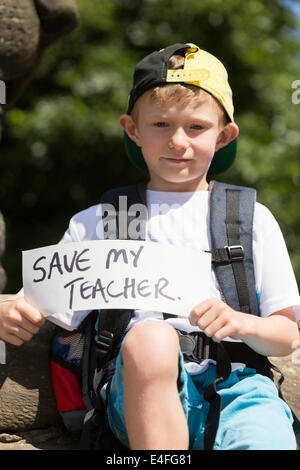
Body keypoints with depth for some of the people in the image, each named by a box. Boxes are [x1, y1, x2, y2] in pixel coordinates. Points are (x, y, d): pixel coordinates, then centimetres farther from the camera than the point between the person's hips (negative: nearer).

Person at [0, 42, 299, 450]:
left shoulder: (253, 219, 16)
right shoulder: (99, 222, 16)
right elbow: (45, 315, 13)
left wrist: (241, 323, -9)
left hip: (235, 382, -1)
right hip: (142, 391, 2)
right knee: (149, 338, -35)